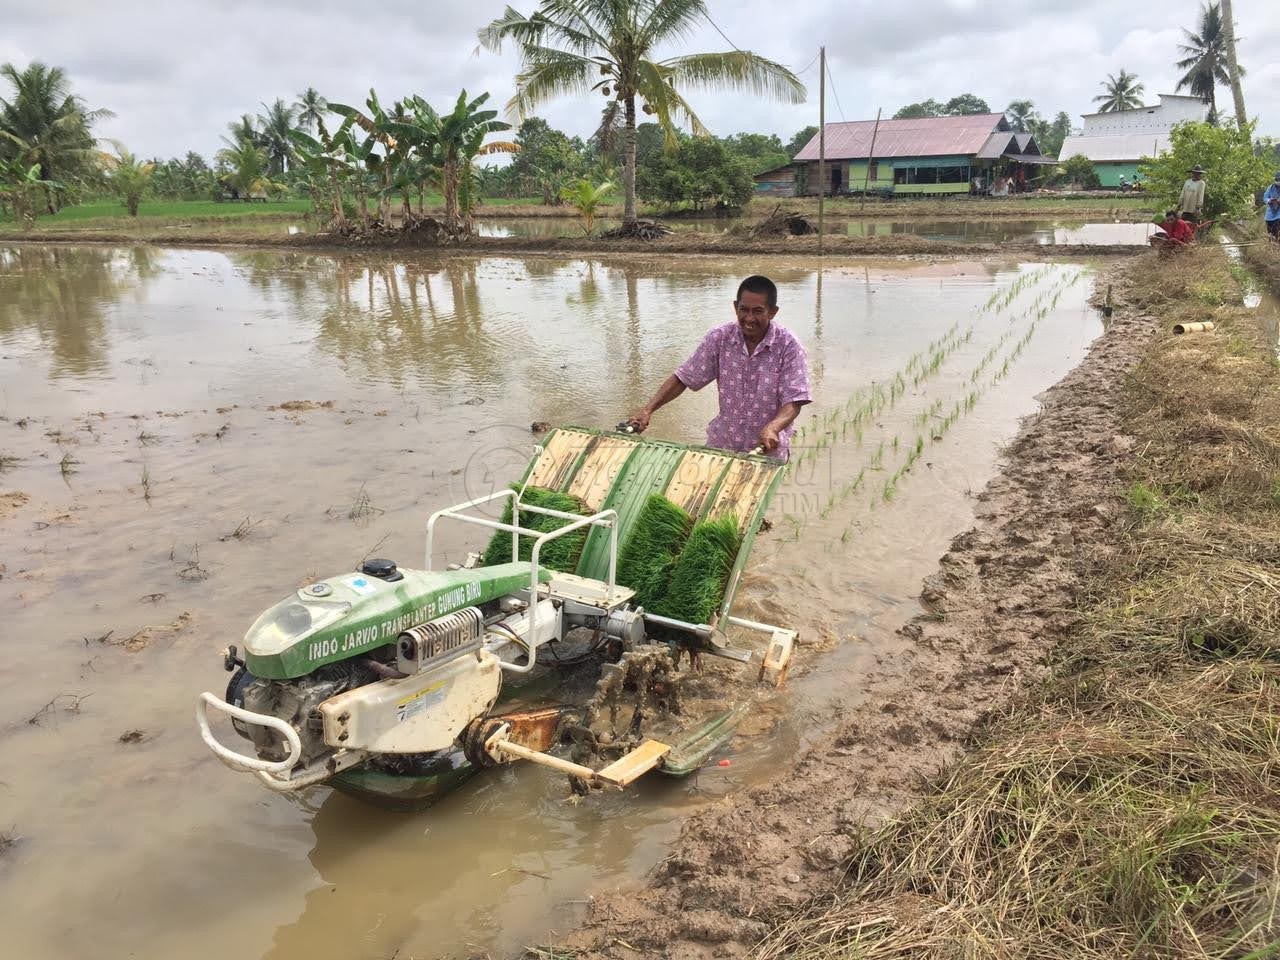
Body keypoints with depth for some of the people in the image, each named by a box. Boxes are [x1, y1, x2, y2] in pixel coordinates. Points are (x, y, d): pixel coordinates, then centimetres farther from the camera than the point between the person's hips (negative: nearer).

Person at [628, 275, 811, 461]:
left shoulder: (788, 345, -14)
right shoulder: (719, 337, -7)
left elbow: (793, 402, -18)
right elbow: (683, 378, -3)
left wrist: (772, 428, -38)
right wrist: (648, 409, -16)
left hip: (768, 452, -2)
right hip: (721, 445, 2)